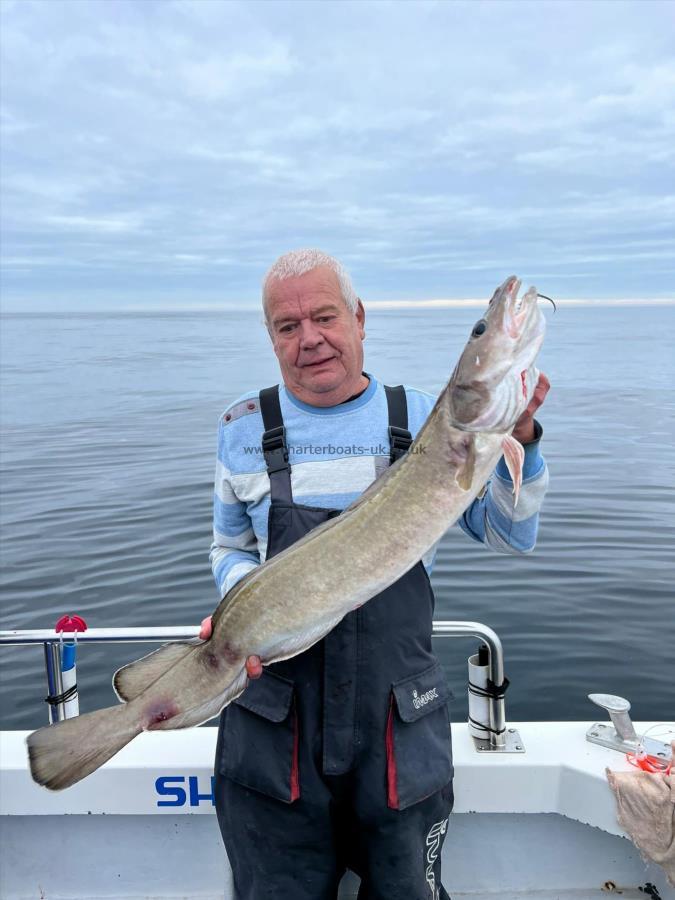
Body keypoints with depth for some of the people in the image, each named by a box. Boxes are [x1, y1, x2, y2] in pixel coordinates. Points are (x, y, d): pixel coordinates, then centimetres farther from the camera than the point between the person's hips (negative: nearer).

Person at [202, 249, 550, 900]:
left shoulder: (421, 420, -1)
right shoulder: (244, 428, 1)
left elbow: (510, 537, 2)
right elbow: (230, 548, 11)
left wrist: (519, 442, -15)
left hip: (402, 723, 0)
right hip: (275, 726, 0)